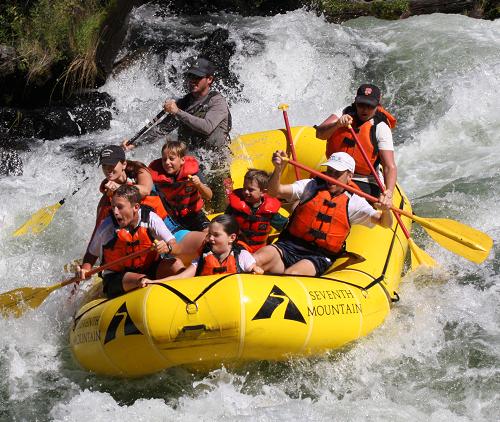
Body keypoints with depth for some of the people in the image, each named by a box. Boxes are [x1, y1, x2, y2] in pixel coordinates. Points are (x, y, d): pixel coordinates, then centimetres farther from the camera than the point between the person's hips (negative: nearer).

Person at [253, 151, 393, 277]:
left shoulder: (353, 202, 9)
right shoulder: (311, 186, 10)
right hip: (289, 246, 2)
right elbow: (275, 191, 0)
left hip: (319, 257, -1)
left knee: (291, 275, -34)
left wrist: (386, 209, -24)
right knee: (255, 261, -28)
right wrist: (278, 169, -21)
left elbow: (385, 222, 1)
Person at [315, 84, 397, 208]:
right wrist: (337, 124, -34)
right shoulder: (345, 114, 1)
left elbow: (390, 167, -19)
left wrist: (388, 194, -36)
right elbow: (320, 134, -14)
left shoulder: (381, 128, -10)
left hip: (365, 183, -4)